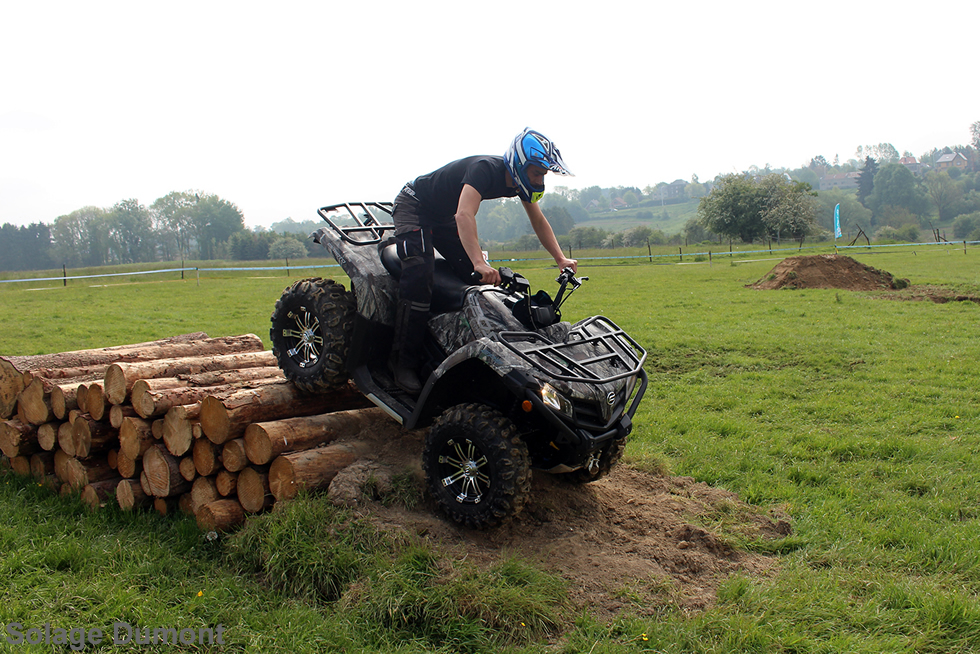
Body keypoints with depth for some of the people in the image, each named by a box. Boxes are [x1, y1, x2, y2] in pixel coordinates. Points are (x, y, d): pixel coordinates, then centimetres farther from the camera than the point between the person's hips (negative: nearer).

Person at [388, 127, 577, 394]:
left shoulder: (517, 181, -8)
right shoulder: (484, 168, -34)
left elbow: (538, 221, 5)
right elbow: (464, 215, -49)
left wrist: (561, 258, -5)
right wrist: (479, 262, -60)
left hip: (442, 217, 9)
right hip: (413, 207, -9)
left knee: (474, 276, -3)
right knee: (420, 273, -26)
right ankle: (404, 362, -23)